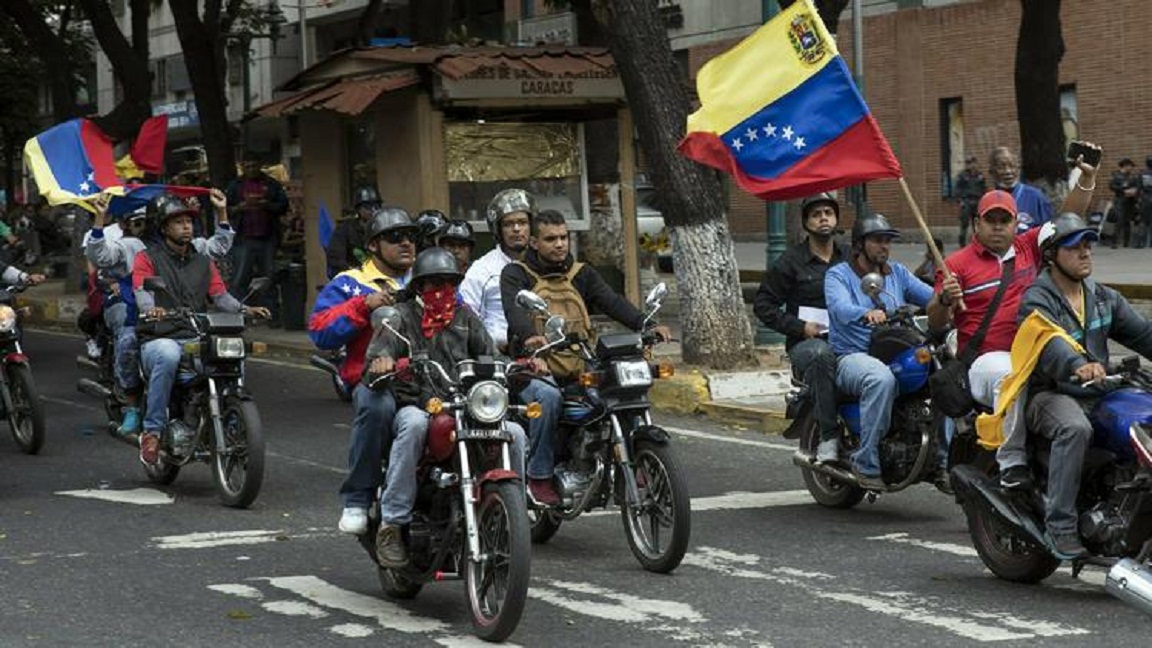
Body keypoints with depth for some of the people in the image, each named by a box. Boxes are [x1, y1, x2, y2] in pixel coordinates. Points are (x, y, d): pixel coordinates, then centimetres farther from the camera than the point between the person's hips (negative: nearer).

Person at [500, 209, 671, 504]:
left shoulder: (582, 274, 17)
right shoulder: (516, 274, 6)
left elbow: (612, 302, 1)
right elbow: (514, 310, -14)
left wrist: (644, 325, -19)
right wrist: (529, 336, -38)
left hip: (579, 369, 4)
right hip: (536, 369, -4)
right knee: (548, 397, -36)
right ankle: (539, 477, -25)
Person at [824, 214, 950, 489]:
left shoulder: (897, 272, 19)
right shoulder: (838, 275, 2)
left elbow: (929, 296, 5)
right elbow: (840, 308, -19)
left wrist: (946, 294, -18)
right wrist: (867, 314, -41)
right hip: (852, 356, -5)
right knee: (881, 379, -38)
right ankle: (866, 463, -30)